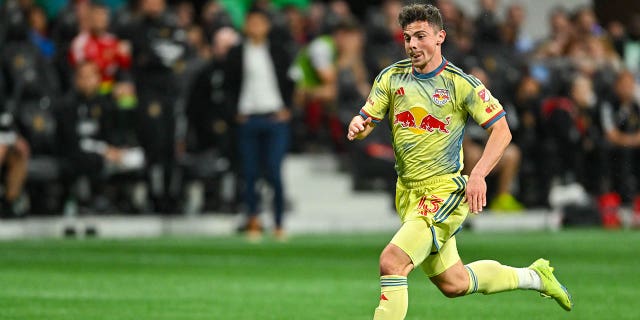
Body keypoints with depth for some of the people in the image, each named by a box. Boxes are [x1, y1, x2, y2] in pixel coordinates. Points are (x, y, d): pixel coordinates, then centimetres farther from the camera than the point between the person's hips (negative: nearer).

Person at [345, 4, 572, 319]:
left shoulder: (460, 83, -10)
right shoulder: (391, 77, 4)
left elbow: (501, 130, -8)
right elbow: (366, 120, 5)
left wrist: (478, 175, -21)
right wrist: (357, 125, -20)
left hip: (444, 191, -6)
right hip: (408, 194, 6)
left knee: (392, 261, -24)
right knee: (453, 284, 16)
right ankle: (534, 276, 37)